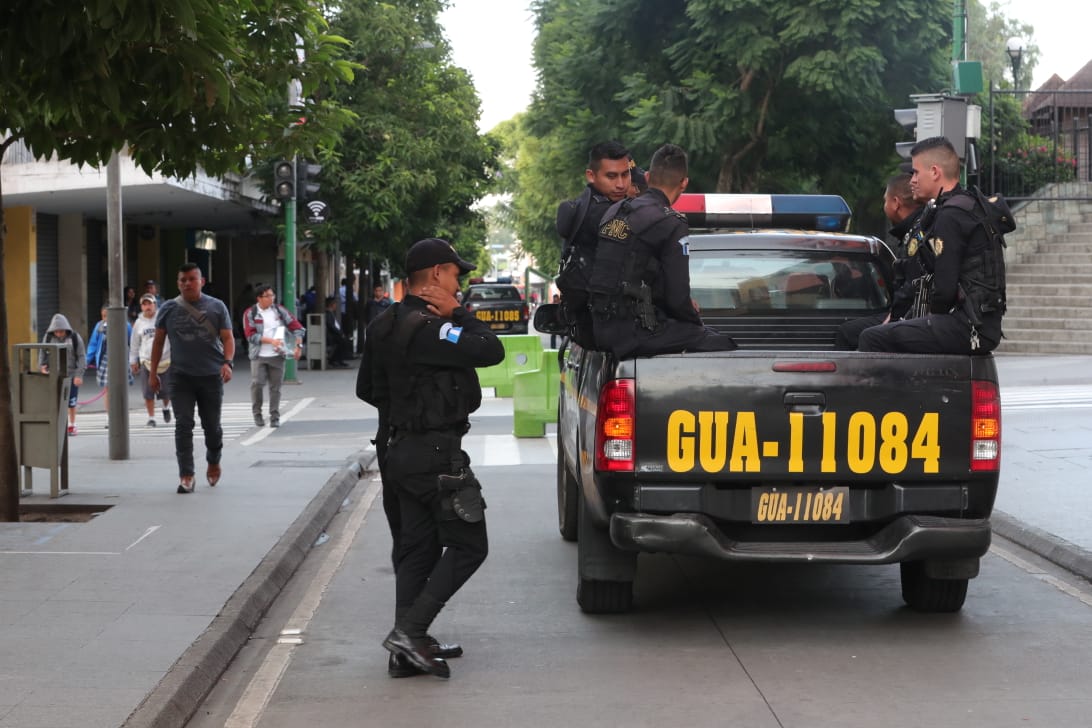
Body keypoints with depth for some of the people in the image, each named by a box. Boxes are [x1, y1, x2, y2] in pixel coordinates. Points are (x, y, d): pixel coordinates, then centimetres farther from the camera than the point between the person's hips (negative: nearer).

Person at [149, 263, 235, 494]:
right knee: (183, 425, -8)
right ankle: (186, 475, -6)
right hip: (181, 377, 0)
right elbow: (158, 341, 11)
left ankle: (213, 462, 36)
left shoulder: (216, 307, 3)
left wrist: (227, 362, -17)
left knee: (212, 425, 10)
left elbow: (227, 338, 1)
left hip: (211, 376, 0)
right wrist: (153, 372, 7)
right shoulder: (169, 309, 5)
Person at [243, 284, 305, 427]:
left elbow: (296, 326, 8)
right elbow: (251, 335, -9)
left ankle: (275, 417, 11)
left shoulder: (279, 310, 7)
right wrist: (271, 341, -17)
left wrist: (298, 345, -2)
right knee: (257, 383, -13)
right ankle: (257, 413, 5)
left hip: (277, 356, 2)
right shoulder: (250, 313, 0)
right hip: (259, 356, -2)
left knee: (275, 387, 3)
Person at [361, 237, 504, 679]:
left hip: (403, 450, 10)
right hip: (437, 452, -10)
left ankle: (409, 649, 15)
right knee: (468, 545, -2)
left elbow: (369, 388, 21)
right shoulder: (426, 328, -21)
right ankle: (410, 631, -8)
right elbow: (491, 351, -24)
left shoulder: (386, 325, 11)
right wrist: (457, 313, -13)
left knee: (417, 550, 13)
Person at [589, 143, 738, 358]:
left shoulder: (613, 212, 14)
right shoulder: (671, 224, -11)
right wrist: (695, 320, 10)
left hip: (602, 329, 8)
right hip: (634, 331, -8)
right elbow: (678, 297, -13)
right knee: (722, 345, -1)